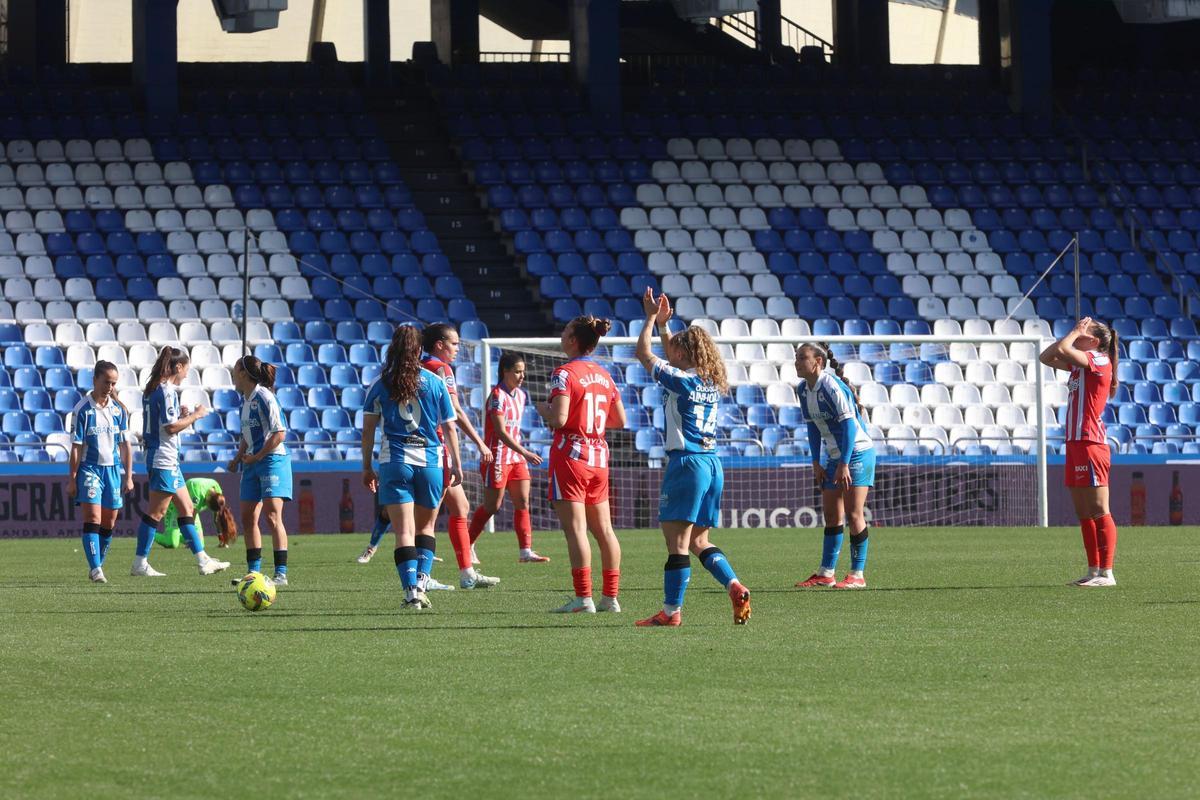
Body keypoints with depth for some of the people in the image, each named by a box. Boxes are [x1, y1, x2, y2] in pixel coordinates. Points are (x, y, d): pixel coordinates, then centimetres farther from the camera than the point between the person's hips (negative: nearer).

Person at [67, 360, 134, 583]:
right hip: (89, 468, -4)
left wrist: (128, 476, 8)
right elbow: (76, 447, -6)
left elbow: (125, 445, 11)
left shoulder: (119, 409, 6)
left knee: (108, 524, 7)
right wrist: (72, 479, -7)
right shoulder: (82, 410, -7)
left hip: (114, 469, 4)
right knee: (92, 519, -15)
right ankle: (95, 569, -21)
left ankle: (98, 566, 20)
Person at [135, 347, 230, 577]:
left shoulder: (152, 389, 14)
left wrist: (181, 415, 14)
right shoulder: (166, 391, -16)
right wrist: (195, 415, -8)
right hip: (164, 458, -10)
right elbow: (171, 427, -20)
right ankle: (140, 563, -3)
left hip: (166, 458, 10)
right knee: (156, 512, -6)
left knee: (187, 508, 12)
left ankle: (202, 560, 15)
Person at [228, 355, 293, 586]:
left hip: (272, 460, -9)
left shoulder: (263, 397, -12)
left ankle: (281, 573, -14)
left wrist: (256, 456, -16)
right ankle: (254, 572, 12)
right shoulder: (246, 400, 15)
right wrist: (238, 458, 12)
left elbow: (279, 433, -17)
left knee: (272, 515, -13)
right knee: (248, 517, 6)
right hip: (252, 463, 9)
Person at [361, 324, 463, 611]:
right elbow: (449, 427, 5)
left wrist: (367, 467, 10)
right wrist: (456, 464, 14)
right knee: (426, 525, 16)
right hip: (430, 459, 1)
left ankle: (411, 591, -12)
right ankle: (421, 584, 3)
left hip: (394, 461, -1)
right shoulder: (435, 383, 3)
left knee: (404, 531, -1)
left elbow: (368, 429, 2)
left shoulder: (379, 385, 3)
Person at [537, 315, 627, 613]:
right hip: (599, 456, 7)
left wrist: (543, 409, -1)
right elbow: (620, 420, 15)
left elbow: (559, 418, -21)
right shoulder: (604, 376, 11)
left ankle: (583, 597, -14)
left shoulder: (564, 374, -12)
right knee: (603, 529, 10)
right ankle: (611, 597, 11)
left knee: (575, 528, -9)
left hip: (570, 455, -7)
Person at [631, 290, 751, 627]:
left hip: (687, 462, -8)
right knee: (698, 540, 14)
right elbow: (673, 358, 31)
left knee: (677, 540, -5)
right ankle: (736, 589, -2)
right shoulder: (712, 384, 12)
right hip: (713, 463, 8)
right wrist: (663, 323, 31)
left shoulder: (681, 381, -10)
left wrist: (652, 318, 8)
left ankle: (671, 611, -4)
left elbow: (643, 353, -3)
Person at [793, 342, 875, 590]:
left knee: (853, 514, -8)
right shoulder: (803, 390, 4)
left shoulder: (831, 387, -22)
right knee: (831, 514, 10)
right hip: (834, 456, 8)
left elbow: (848, 426, -24)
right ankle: (826, 573, 15)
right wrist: (816, 462, 7)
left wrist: (844, 465, -26)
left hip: (857, 452, -8)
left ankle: (857, 575, -4)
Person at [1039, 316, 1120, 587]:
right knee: (1083, 513, 10)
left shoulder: (1099, 361, -10)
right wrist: (1073, 332, 14)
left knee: (1099, 511, -9)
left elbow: (1062, 349, -23)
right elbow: (1047, 357, 23)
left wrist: (1076, 332, -4)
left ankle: (1106, 573, -10)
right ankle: (1094, 571, 13)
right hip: (1076, 443, 10)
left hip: (1090, 444, -10)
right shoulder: (1081, 363, 16)